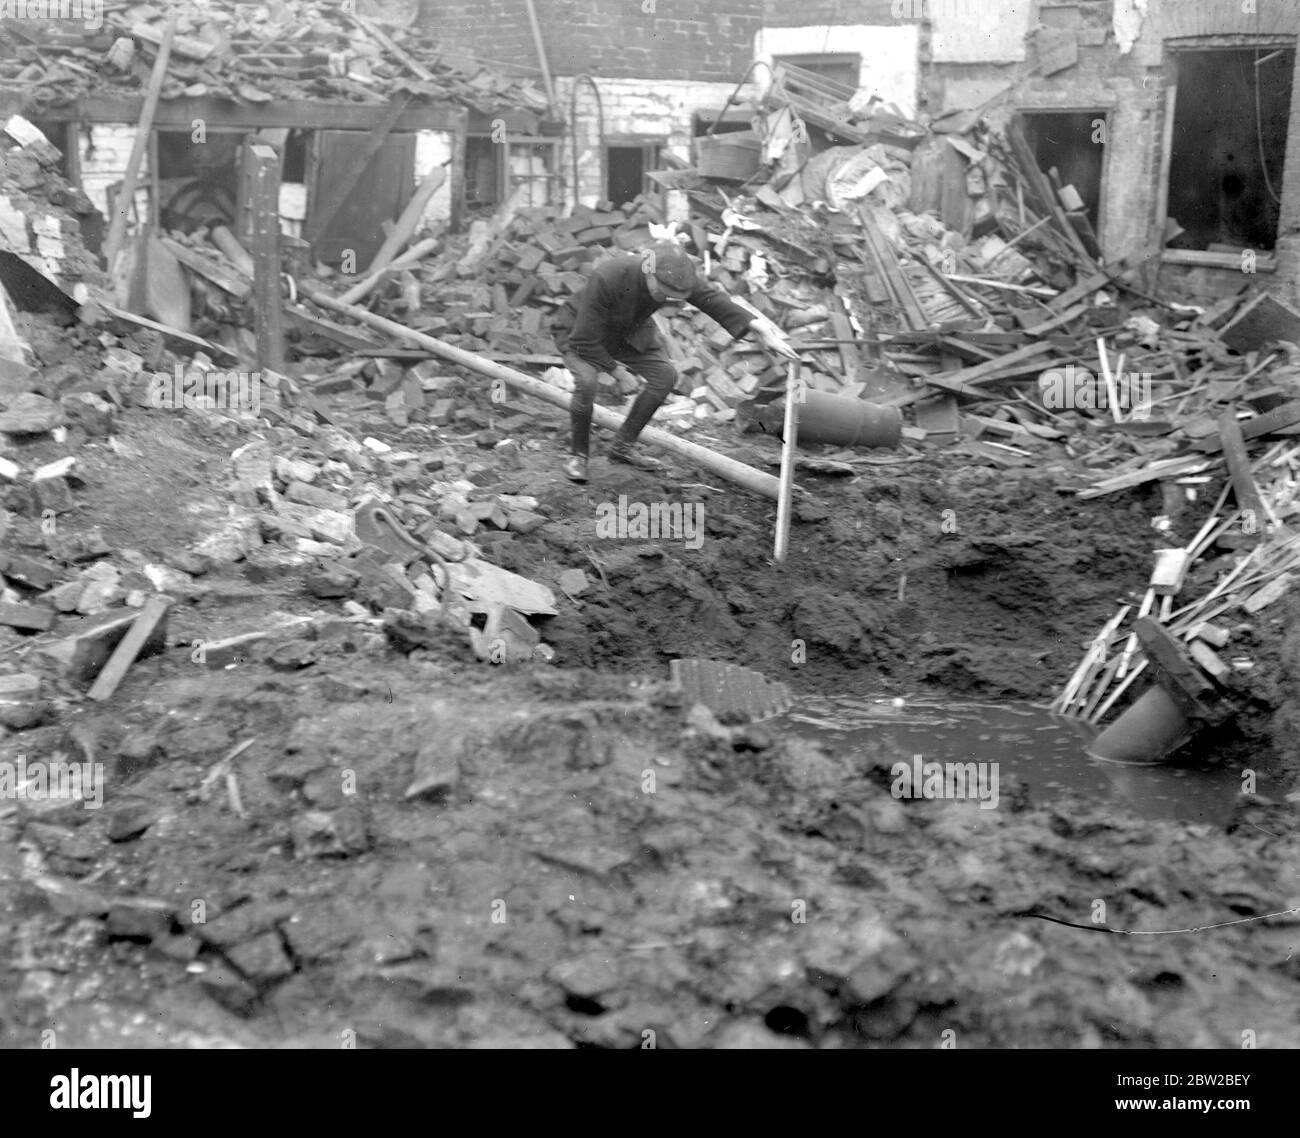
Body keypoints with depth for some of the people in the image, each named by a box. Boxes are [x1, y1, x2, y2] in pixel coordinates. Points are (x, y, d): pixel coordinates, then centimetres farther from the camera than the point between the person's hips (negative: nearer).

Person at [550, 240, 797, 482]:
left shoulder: (676, 274, -26)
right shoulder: (607, 278, -42)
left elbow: (714, 300, -29)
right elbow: (584, 340, -34)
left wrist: (762, 329, -41)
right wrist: (615, 371, -23)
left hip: (625, 332, 6)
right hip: (579, 331, -6)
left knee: (665, 375, -5)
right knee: (587, 381, -31)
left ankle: (623, 447, 10)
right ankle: (577, 454, -8)